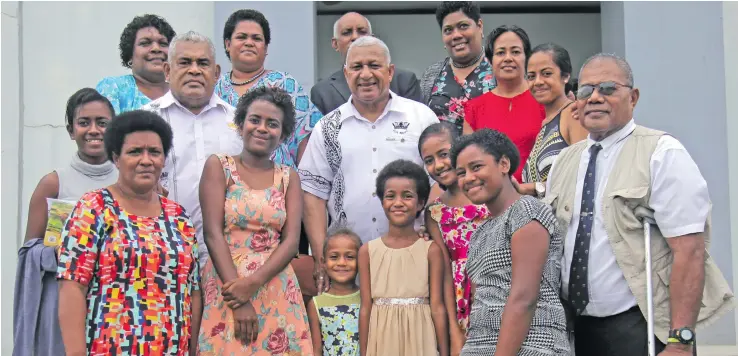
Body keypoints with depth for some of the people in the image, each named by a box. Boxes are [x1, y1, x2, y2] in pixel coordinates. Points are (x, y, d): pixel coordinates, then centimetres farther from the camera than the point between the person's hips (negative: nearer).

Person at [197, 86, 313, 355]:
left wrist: (254, 283, -17)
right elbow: (213, 234, -7)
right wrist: (238, 302, -15)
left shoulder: (288, 177, 9)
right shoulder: (219, 166, 2)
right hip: (226, 287, -2)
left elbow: (291, 241, 0)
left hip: (275, 291, 2)